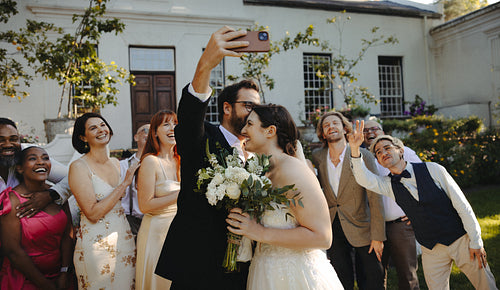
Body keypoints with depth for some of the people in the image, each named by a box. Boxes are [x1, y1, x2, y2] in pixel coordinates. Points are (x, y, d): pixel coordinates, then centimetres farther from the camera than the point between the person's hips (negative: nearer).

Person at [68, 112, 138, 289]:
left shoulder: (116, 163, 7)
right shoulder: (79, 167, -12)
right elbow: (93, 213, -20)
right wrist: (125, 183, -17)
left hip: (124, 237, 6)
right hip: (96, 242, -6)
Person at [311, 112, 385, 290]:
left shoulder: (362, 156, -11)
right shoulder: (317, 157, 0)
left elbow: (375, 198, -10)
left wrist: (378, 236, -11)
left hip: (361, 229, -3)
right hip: (333, 231, 3)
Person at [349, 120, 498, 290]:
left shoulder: (432, 169, -7)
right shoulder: (389, 185, 0)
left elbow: (461, 204, -6)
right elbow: (364, 179, -19)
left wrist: (476, 241, -7)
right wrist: (355, 149, -33)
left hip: (461, 240, -1)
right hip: (431, 250, 2)